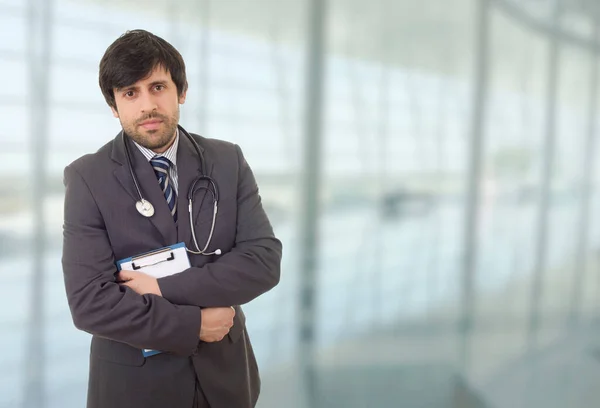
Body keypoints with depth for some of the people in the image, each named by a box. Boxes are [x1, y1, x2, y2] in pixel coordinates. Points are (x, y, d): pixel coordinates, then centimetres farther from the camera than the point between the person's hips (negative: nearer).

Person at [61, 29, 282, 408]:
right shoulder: (87, 177, -11)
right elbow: (90, 302, -18)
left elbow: (264, 260, -12)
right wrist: (192, 325, -17)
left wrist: (164, 289, -20)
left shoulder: (228, 160, -3)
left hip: (223, 374, 3)